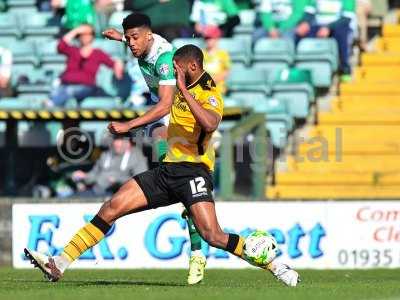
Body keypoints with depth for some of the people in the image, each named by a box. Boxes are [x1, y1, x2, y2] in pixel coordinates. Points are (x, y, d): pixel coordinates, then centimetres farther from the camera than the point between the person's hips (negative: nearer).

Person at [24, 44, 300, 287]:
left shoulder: (210, 94, -10)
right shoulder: (184, 88, 15)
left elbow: (210, 124, -33)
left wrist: (184, 90, -28)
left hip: (193, 171, -8)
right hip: (167, 170, 8)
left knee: (211, 234, -22)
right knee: (111, 208, -3)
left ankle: (276, 266, -7)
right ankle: (59, 264, -3)